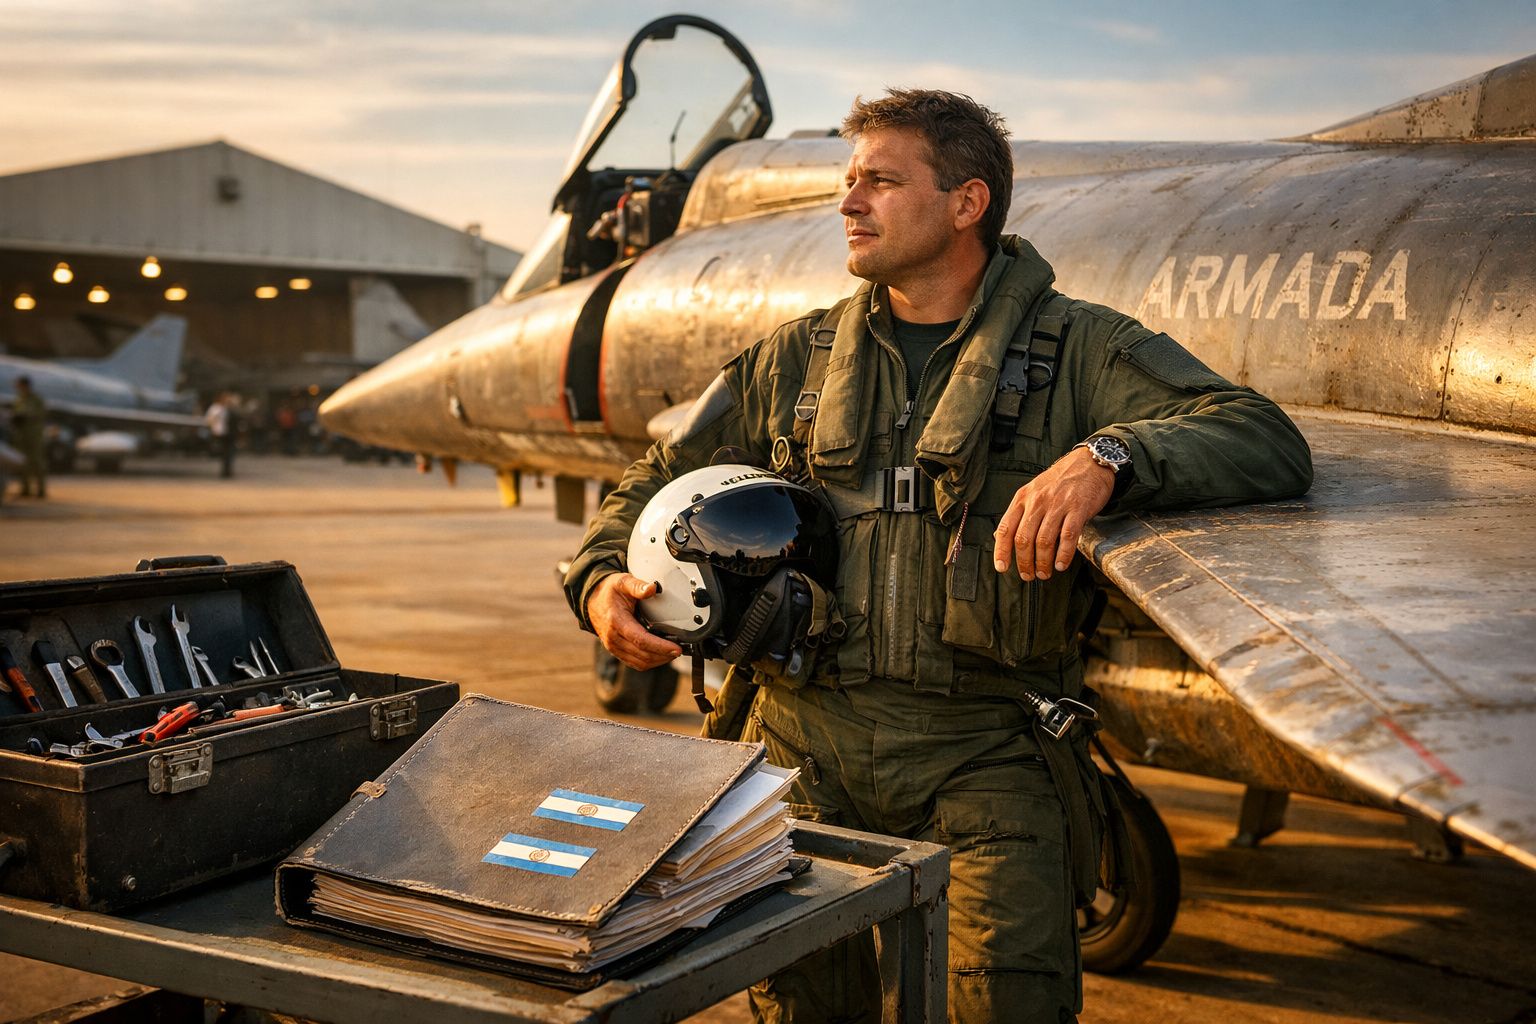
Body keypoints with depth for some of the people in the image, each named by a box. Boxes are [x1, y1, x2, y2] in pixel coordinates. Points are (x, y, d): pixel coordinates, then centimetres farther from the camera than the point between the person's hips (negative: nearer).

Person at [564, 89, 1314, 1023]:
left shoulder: (1075, 348, 2)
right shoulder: (796, 359, 14)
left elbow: (1270, 443, -10)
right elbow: (667, 478, 22)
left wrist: (1105, 458, -28)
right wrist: (602, 578, 1)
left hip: (985, 745, -3)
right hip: (806, 740, 4)